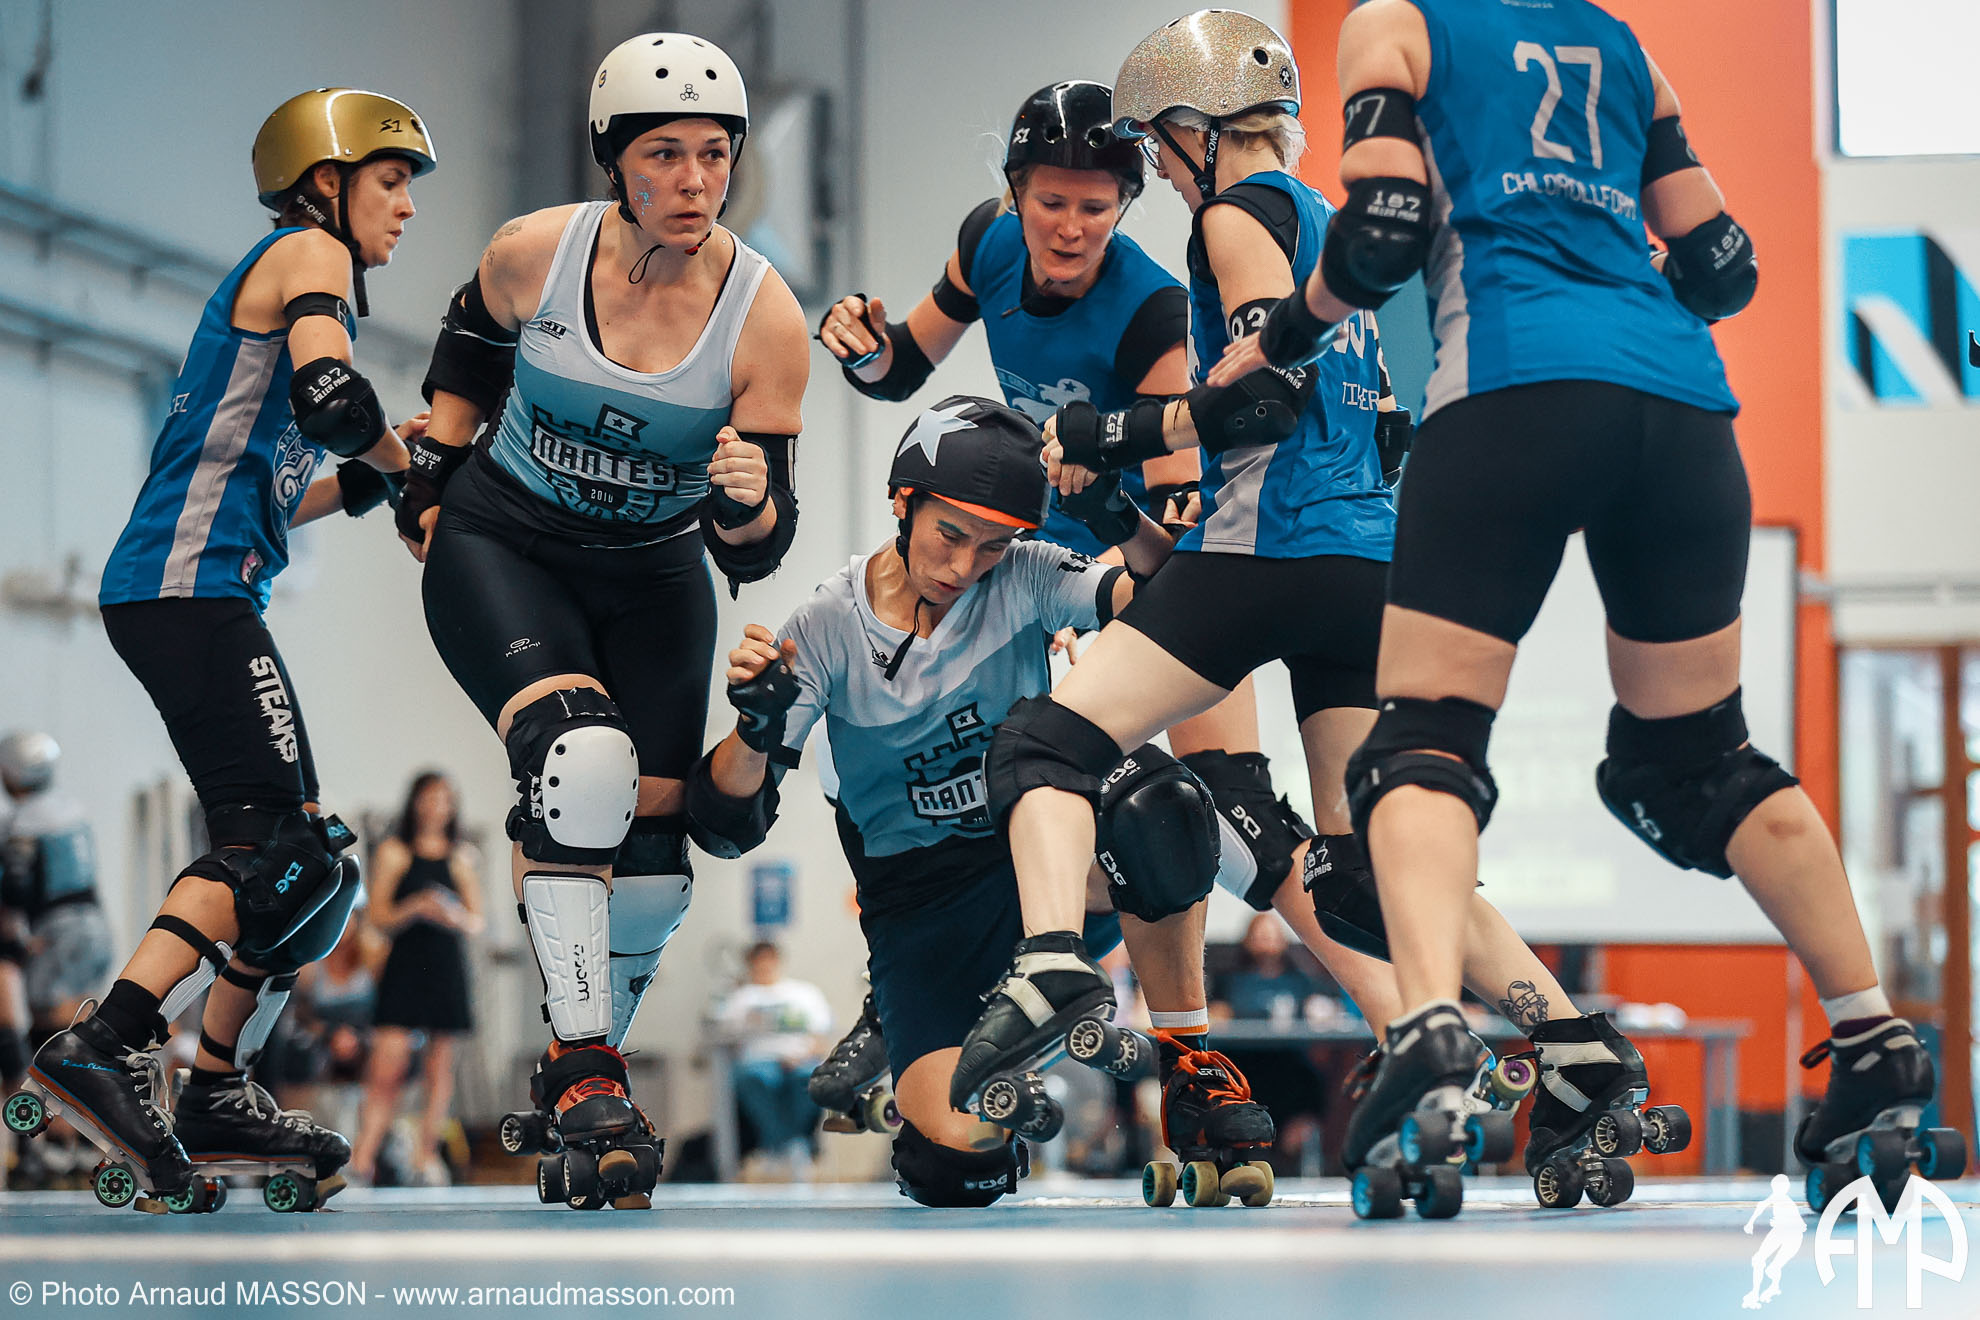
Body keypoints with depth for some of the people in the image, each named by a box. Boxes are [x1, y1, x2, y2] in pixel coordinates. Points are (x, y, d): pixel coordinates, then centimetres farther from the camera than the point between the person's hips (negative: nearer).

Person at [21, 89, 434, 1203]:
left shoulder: (280, 275, 27)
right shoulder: (308, 255, -1)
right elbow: (330, 397, -21)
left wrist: (372, 474, 19)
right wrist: (390, 451, 0)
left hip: (187, 589, 10)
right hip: (191, 588, -10)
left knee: (287, 848, 12)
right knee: (284, 848, -17)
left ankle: (218, 1093, 14)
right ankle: (109, 1046, -26)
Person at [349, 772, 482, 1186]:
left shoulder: (463, 858, 11)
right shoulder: (394, 852, 5)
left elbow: (477, 923, 11)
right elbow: (378, 916, 1)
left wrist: (456, 916, -11)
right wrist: (415, 907, -17)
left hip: (449, 968, 3)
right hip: (404, 965, -2)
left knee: (440, 1066, 4)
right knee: (387, 1066, -11)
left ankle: (427, 1153, 14)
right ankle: (363, 1156, -13)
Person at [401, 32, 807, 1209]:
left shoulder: (764, 316, -18)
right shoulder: (534, 253, -17)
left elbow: (754, 553, -16)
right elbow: (470, 349, 9)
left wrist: (748, 502, -37)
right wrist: (431, 481, 8)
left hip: (652, 581, 2)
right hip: (500, 548, -2)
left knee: (652, 852, -2)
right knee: (585, 761, -28)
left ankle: (587, 1068, 24)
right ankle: (582, 1068, -20)